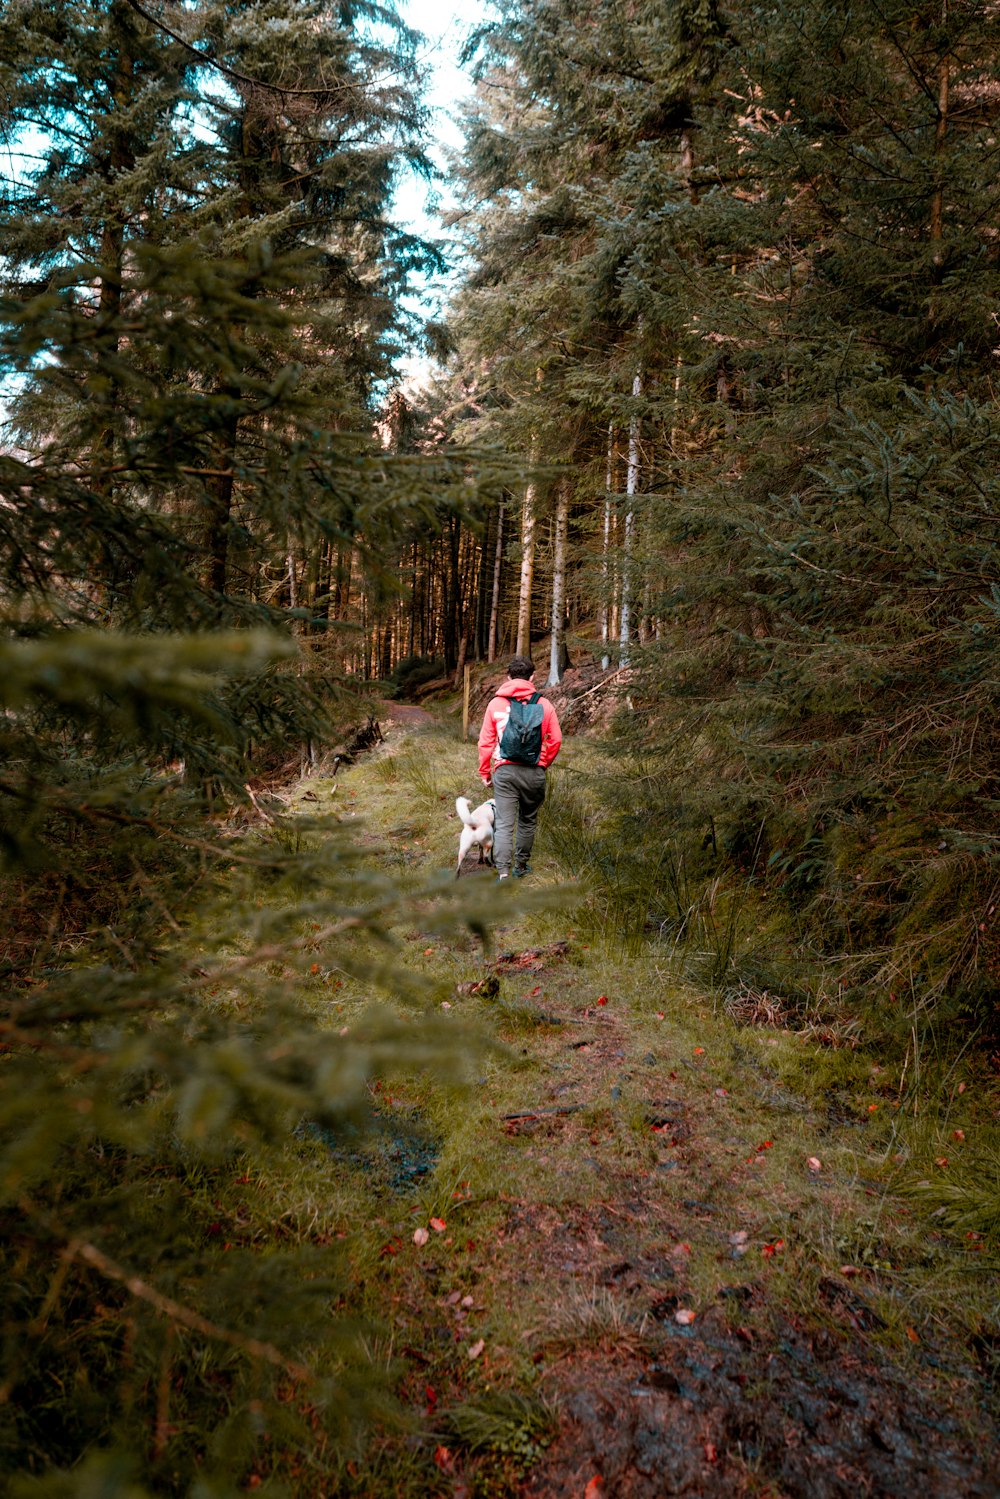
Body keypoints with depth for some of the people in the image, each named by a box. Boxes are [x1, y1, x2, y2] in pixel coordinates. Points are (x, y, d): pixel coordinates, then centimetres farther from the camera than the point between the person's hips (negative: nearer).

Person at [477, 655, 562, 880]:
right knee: (528, 821, 19)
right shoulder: (544, 704, 0)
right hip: (535, 772, 1)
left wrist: (484, 771, 12)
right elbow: (555, 740, 3)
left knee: (504, 825, -1)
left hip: (505, 772, -1)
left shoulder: (496, 703, 0)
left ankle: (502, 874, -12)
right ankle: (521, 865, 32)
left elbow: (485, 741, 1)